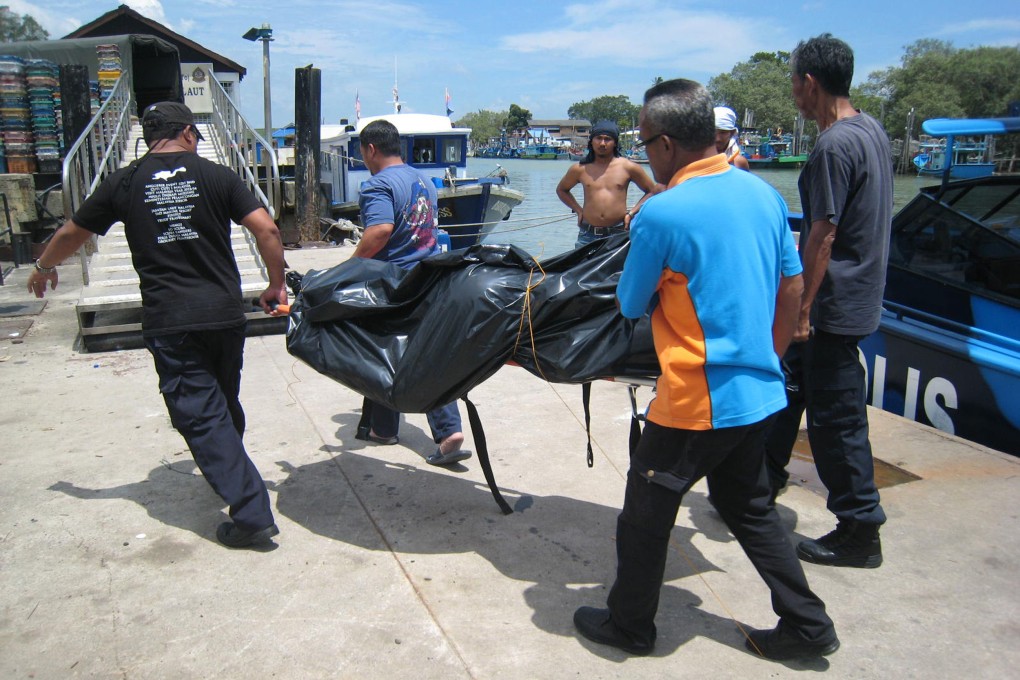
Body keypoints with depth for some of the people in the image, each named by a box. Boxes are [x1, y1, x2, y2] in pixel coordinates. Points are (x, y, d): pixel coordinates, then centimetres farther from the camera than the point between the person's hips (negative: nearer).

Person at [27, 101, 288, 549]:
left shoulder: (125, 183, 4)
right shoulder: (215, 175, 2)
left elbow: (71, 233, 15)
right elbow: (266, 230, -7)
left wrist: (44, 268, 35)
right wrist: (276, 285, 6)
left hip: (168, 322, -2)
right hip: (225, 314, 2)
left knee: (200, 414, -1)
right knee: (225, 404, 22)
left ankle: (252, 514, -6)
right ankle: (231, 475, 42)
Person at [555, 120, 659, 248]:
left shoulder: (628, 167, 2)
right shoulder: (579, 169, 6)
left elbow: (652, 191, 11)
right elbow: (561, 190, 22)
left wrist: (631, 212, 2)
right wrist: (578, 210, 10)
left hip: (619, 233, -1)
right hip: (588, 234, 1)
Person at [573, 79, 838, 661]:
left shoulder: (662, 213, -18)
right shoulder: (763, 193, 3)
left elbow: (632, 306, -6)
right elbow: (792, 288, 10)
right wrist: (768, 358, 19)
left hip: (697, 401, -7)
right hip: (760, 391, 8)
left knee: (646, 511, 12)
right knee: (749, 507, 24)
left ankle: (629, 626, 30)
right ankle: (808, 625, 33)